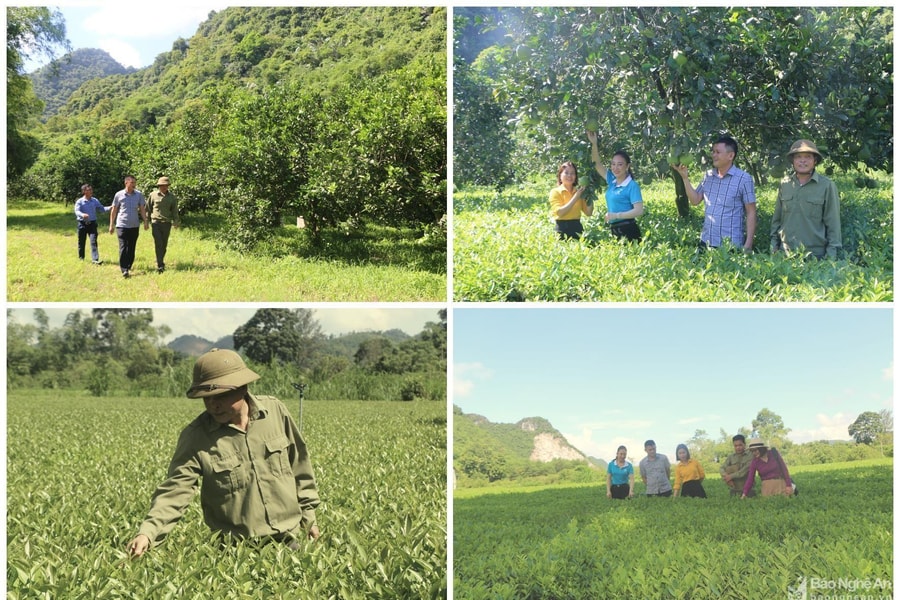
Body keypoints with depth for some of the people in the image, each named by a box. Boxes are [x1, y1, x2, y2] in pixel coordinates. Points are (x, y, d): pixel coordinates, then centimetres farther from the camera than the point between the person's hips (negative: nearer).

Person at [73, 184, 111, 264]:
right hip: (82, 224, -1)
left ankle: (95, 259, -15)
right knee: (81, 242, 9)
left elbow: (101, 209, 8)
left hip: (92, 223, 2)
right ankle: (81, 258, 28)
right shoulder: (79, 202, -5)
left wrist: (110, 208, -11)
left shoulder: (95, 201, 6)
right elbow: (77, 211, -16)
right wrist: (82, 215, -38)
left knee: (94, 241, -10)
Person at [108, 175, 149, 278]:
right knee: (123, 248, -10)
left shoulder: (139, 195, 3)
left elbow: (142, 209, 8)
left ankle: (128, 267, 19)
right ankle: (124, 270, -14)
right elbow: (114, 211, 6)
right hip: (122, 225, -2)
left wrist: (146, 221, -2)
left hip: (134, 226, 3)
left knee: (131, 249, 8)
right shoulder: (119, 195, -1)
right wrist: (111, 225, 6)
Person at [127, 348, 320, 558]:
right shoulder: (195, 437, -12)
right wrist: (147, 533, -31)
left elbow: (299, 464, 6)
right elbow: (175, 490, -16)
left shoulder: (275, 411, -4)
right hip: (238, 548, -2)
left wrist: (308, 513, 11)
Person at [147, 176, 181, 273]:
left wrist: (176, 222, 3)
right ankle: (160, 266, -12)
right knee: (158, 243, -11)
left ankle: (160, 262, 26)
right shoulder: (153, 195, 1)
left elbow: (175, 210, 10)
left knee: (164, 245, 8)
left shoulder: (172, 197, 5)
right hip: (156, 222, -2)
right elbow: (148, 208, 9)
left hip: (166, 223, 2)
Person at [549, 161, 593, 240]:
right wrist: (575, 197, -15)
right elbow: (560, 212, -15)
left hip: (577, 227, 4)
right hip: (562, 230, -4)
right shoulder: (555, 192, 0)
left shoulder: (579, 192, 12)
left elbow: (588, 213, 8)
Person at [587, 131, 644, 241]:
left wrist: (616, 215, -16)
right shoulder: (612, 181, 11)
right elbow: (597, 163, 14)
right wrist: (594, 143, 2)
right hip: (615, 231, 7)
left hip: (628, 231, -7)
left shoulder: (632, 186, -8)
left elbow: (639, 211, -15)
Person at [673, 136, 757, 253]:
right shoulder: (708, 175, 8)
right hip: (706, 242, 5)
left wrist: (748, 244, -11)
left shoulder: (743, 178, -8)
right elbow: (695, 200, 10)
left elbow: (751, 212, -6)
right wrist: (685, 177, 0)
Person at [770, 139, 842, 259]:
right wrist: (774, 246, 10)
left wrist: (831, 255, -6)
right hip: (785, 253, 3)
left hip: (815, 254, -3)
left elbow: (833, 222, -3)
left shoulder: (827, 186, -5)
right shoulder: (784, 184, 6)